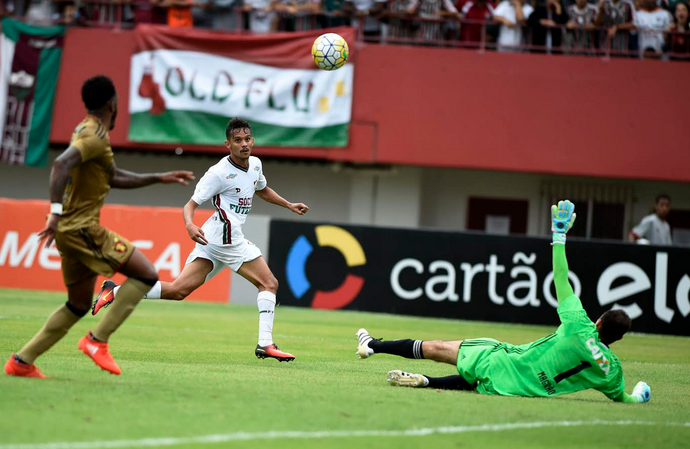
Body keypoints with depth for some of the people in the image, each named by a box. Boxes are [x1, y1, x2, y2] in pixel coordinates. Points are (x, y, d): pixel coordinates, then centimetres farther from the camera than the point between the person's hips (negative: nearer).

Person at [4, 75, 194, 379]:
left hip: (72, 229, 10)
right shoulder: (96, 136, -14)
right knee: (146, 275, -8)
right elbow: (61, 164, -29)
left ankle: (22, 361, 14)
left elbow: (114, 177, 27)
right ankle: (98, 340, -11)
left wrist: (159, 178, 27)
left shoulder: (87, 130, 18)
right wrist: (56, 212, -34)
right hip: (83, 228, -10)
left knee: (79, 305, 17)